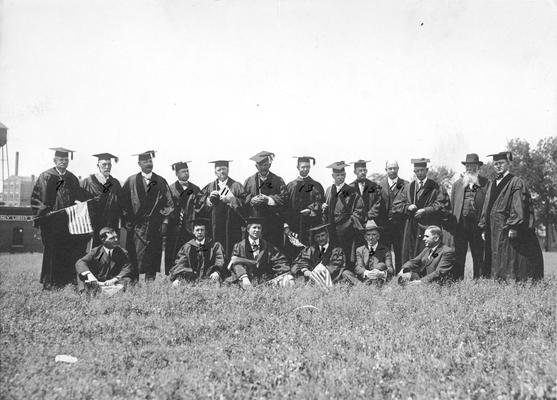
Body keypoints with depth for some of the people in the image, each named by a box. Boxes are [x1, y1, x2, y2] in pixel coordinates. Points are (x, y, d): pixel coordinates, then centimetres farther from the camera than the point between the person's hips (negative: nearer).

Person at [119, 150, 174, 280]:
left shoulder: (161, 182, 9)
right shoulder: (131, 182, 5)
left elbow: (169, 204, 7)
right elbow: (123, 203, 4)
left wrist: (165, 222, -1)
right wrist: (127, 222, -4)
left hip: (155, 229, 1)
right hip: (136, 227, -1)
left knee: (152, 260, 1)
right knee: (135, 259, -5)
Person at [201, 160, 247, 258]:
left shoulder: (236, 186, 7)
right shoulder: (210, 187, 15)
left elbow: (244, 202, -3)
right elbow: (201, 204, 8)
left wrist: (230, 199, -14)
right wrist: (209, 198, -10)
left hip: (232, 225, -2)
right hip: (215, 225, 2)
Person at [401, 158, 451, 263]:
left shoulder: (435, 188, 1)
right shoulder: (409, 187, 16)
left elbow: (440, 205, -6)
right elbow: (403, 204, 16)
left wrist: (425, 210, -15)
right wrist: (408, 207, -6)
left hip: (429, 227, -4)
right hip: (411, 228, 4)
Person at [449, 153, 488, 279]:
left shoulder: (485, 183, 4)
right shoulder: (457, 183, 13)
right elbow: (452, 204, 12)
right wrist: (452, 224, 5)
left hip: (477, 224, -2)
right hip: (460, 223, 2)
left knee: (479, 256, 2)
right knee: (459, 256, 2)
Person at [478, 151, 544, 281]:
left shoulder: (516, 183, -2)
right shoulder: (491, 185, 17)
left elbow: (518, 207, -11)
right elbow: (486, 207, 18)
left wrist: (514, 227, -20)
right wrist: (484, 228, 11)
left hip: (508, 230, -6)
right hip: (494, 230, 6)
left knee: (511, 262, -6)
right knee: (498, 264, 6)